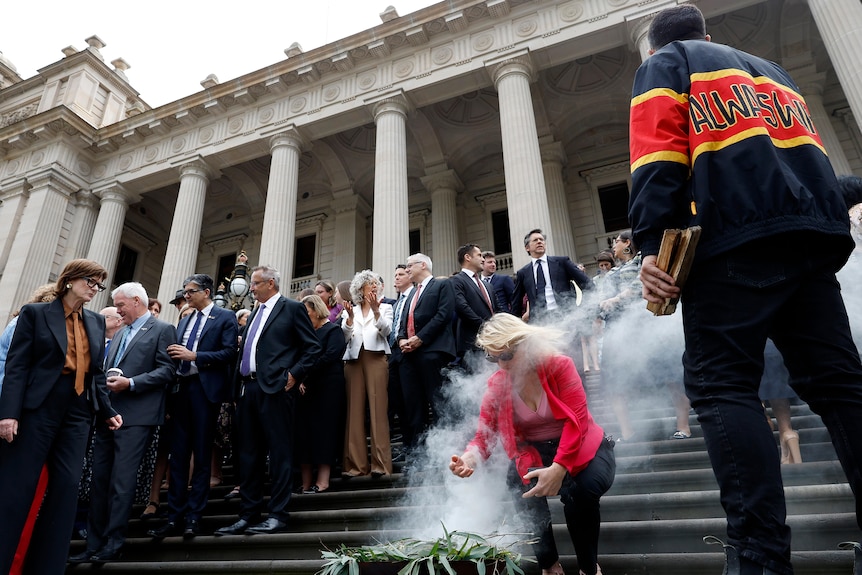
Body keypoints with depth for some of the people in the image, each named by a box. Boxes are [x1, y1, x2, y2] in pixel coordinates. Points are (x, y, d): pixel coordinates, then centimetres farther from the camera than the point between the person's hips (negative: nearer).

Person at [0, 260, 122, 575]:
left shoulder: (96, 322, 14)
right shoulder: (35, 313, 0)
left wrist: (107, 411, 9)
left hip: (77, 414, 5)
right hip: (37, 409, -4)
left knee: (66, 487, 5)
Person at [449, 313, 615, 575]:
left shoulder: (558, 365, -17)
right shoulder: (496, 384, -7)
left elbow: (576, 420, -24)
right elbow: (485, 433, -8)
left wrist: (558, 468, -37)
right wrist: (470, 457, -33)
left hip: (578, 445, -2)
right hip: (533, 452, 2)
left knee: (583, 488, -32)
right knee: (526, 485, -30)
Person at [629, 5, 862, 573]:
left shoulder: (665, 64, 14)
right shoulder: (769, 69, 34)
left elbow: (658, 153, -5)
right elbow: (808, 149, 28)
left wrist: (651, 245, -14)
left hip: (737, 233, -7)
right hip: (816, 230, 7)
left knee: (721, 386, -10)